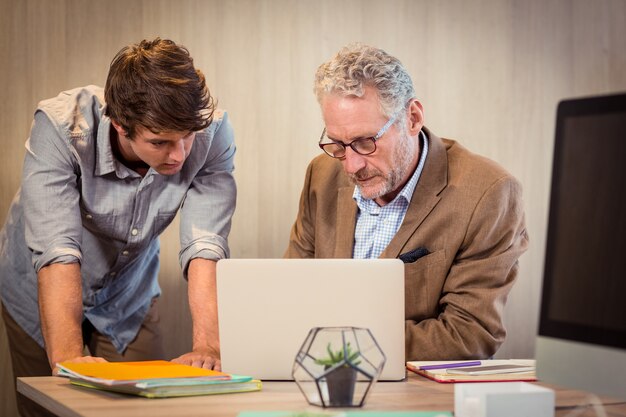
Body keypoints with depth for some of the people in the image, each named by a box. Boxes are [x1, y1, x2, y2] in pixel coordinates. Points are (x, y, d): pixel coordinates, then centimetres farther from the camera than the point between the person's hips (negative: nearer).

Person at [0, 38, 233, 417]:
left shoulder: (212, 132, -27)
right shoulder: (59, 127, -34)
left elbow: (206, 246, -31)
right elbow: (57, 250, -40)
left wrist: (208, 346, -44)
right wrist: (67, 357, -51)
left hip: (129, 297, 2)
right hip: (42, 290, -2)